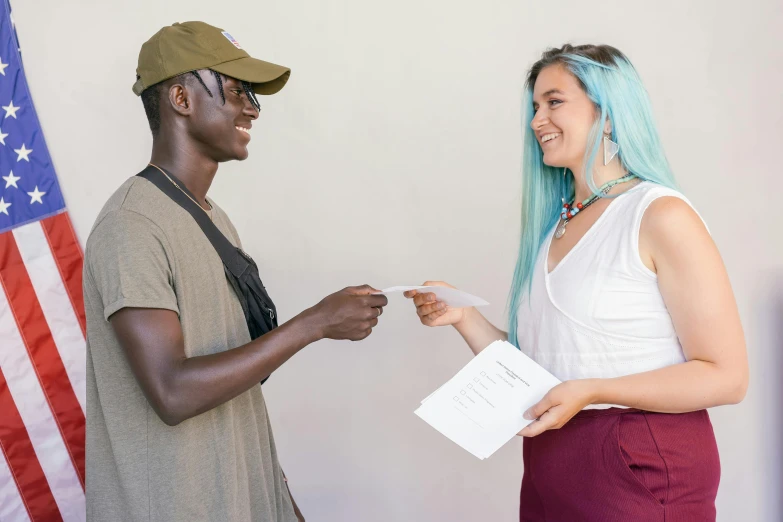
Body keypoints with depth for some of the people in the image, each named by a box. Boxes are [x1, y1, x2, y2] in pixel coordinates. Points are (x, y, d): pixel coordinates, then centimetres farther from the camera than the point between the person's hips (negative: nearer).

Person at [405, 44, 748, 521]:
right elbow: (532, 366, 9)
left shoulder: (662, 215, -11)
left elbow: (726, 377, -14)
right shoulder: (553, 224, 8)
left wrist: (591, 391, -22)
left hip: (642, 468, -6)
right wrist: (464, 318, -4)